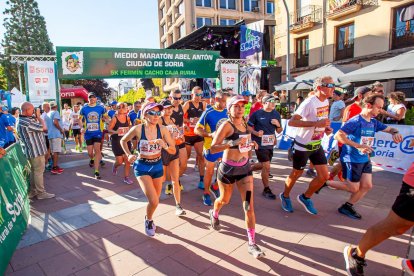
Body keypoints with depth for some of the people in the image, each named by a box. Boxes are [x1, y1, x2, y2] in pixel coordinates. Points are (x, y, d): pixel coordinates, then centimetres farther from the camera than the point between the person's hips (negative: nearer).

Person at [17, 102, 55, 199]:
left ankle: (32, 191, 27)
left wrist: (36, 117, -1)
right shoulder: (27, 122, -25)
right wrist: (38, 116, -6)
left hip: (32, 150, 10)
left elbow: (36, 125, 13)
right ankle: (41, 193, 7)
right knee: (39, 171, -2)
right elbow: (43, 127, -19)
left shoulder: (21, 120, 8)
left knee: (34, 171, 18)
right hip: (36, 150, -10)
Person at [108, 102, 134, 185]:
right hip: (116, 141, -3)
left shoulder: (127, 118, 1)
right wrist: (116, 132, -30)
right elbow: (109, 129, -13)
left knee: (127, 160, 0)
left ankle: (126, 177, 12)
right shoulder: (114, 118, -11)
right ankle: (115, 166, 37)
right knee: (120, 161, 0)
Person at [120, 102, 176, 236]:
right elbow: (123, 141, 3)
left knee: (155, 200, 18)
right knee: (154, 201, -15)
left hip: (158, 166, 3)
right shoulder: (137, 129, -16)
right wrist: (129, 155, -10)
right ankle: (148, 220, 20)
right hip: (142, 167, -3)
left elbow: (173, 151, -9)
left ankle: (149, 218, 51)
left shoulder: (162, 129, -12)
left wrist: (164, 145, -28)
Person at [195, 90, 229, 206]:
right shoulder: (208, 112, -14)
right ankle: (206, 194, 31)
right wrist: (210, 134, -27)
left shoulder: (227, 112, -2)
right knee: (209, 171, 10)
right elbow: (197, 130, -13)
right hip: (211, 146, -4)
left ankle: (215, 187, 32)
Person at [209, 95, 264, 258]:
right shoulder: (226, 125, -17)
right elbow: (213, 148, -25)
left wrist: (251, 144, 5)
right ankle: (214, 214, 55)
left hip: (244, 168, 4)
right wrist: (233, 143, -35)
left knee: (249, 205, -4)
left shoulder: (244, 124, 3)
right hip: (228, 169, -4)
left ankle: (252, 243, 7)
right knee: (224, 200, 20)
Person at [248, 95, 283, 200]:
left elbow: (279, 131, 10)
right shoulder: (257, 114, -9)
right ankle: (266, 190, 9)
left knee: (263, 165, 17)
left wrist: (278, 125, -11)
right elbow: (248, 126, -4)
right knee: (267, 166, -8)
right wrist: (256, 133, -21)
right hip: (260, 144, -6)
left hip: (270, 144, 6)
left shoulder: (276, 114, 4)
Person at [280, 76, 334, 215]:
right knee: (296, 174, 10)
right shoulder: (309, 103, -23)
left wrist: (326, 127, 1)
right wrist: (316, 123, -34)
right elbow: (291, 122, -29)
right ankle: (285, 196, 35)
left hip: (317, 145, 8)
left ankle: (305, 197, 27)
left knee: (324, 176, 5)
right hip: (303, 146, -7)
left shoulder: (326, 101, 4)